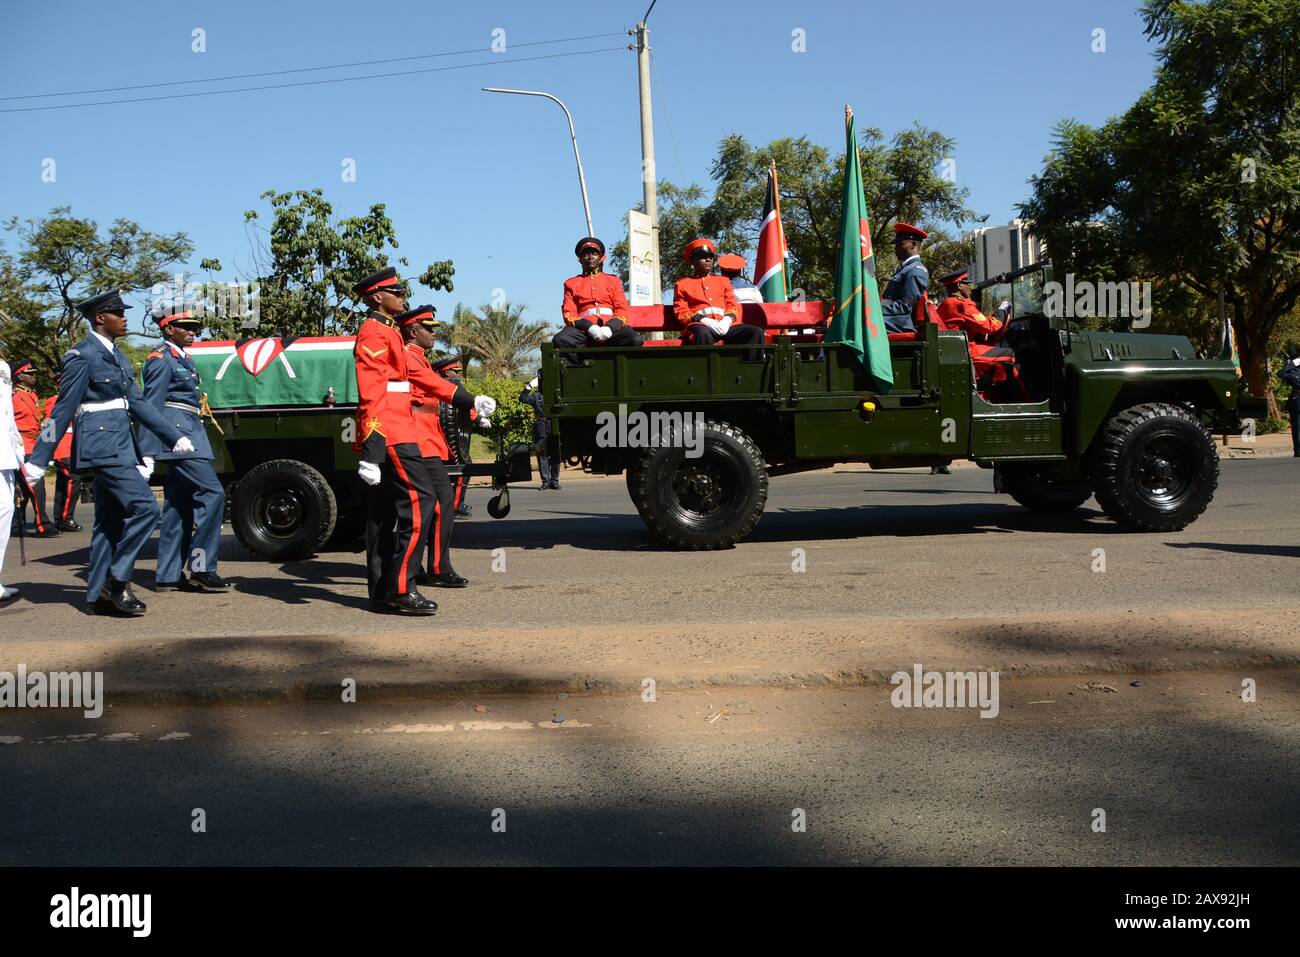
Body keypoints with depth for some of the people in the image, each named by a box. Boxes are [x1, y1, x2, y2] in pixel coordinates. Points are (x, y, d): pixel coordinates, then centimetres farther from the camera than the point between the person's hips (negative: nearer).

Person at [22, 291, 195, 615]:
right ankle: (117, 580, -5)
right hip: (101, 445, -9)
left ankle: (98, 596, 15)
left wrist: (175, 437, 13)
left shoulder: (117, 356, 17)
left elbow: (137, 402, 17)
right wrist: (38, 461, -9)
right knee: (144, 507, -15)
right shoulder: (82, 355, -9)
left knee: (110, 523, 9)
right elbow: (63, 409, -10)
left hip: (120, 445, 9)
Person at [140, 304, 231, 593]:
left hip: (190, 432, 10)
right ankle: (201, 568, -12)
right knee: (211, 493, -15)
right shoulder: (161, 359, -8)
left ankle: (168, 576, 12)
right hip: (177, 432, -10)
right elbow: (152, 407, -13)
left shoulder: (184, 358, 20)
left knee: (179, 504, 9)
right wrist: (147, 453, -18)